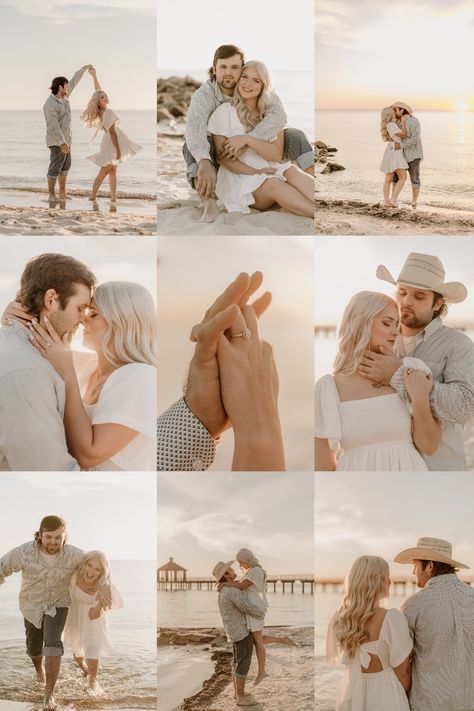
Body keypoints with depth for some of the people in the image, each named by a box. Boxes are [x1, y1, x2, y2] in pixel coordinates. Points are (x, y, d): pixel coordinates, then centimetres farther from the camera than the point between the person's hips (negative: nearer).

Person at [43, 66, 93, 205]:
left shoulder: (63, 97, 7)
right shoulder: (50, 104, -20)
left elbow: (74, 82, 22)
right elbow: (53, 125, -24)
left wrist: (84, 68, 28)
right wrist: (62, 142, -28)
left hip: (65, 139, 10)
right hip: (57, 141, -10)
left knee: (65, 166, 16)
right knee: (55, 168, -9)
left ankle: (62, 193, 24)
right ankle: (51, 195, -6)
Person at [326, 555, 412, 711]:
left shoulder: (338, 618, -6)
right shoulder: (391, 618, -21)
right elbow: (402, 670, -13)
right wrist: (407, 697, 3)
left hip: (350, 693, 4)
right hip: (384, 696, -4)